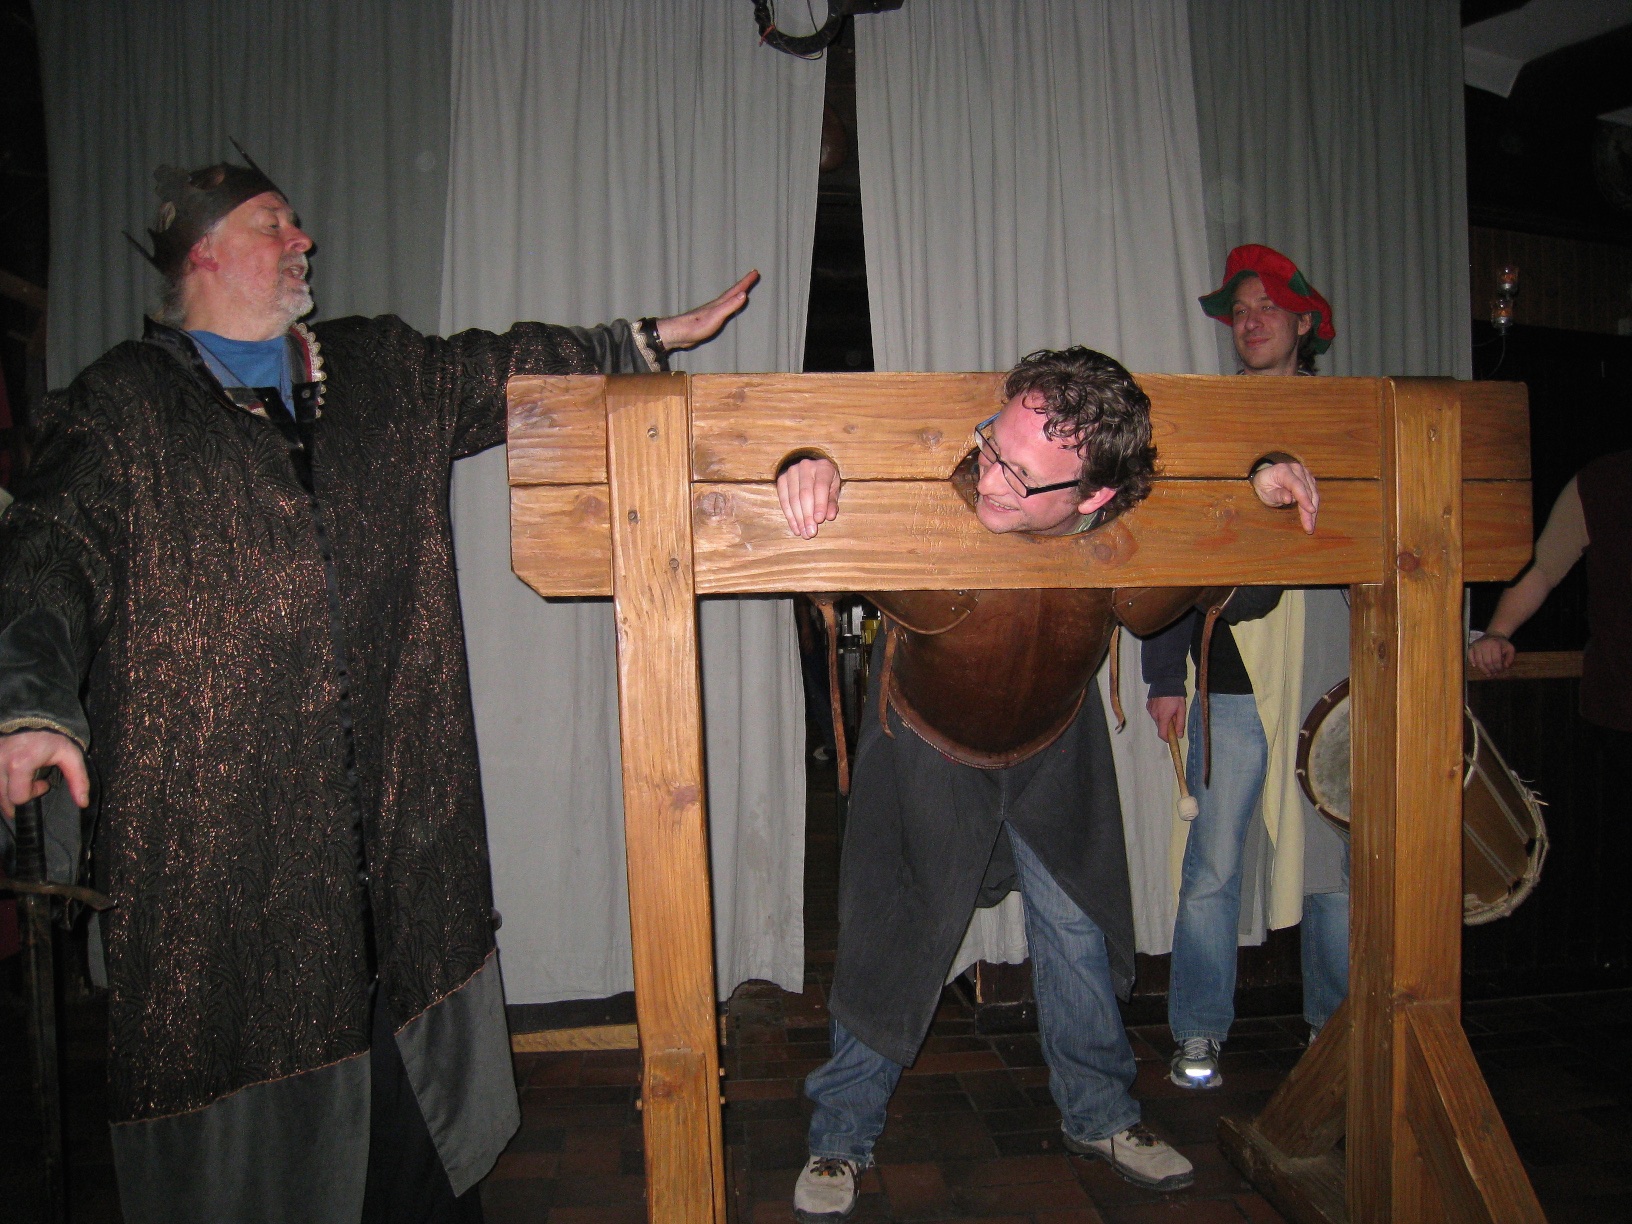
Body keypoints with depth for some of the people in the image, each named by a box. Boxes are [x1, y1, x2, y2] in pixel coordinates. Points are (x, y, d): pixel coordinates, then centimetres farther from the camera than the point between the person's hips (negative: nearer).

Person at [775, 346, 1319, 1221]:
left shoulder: (1126, 530, -27)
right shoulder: (943, 487, -36)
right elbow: (849, 456, -22)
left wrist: (1264, 479, -28)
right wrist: (810, 467, -46)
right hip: (928, 734, -2)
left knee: (1075, 921, 12)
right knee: (888, 931, 3)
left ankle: (1098, 1114, 37)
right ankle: (841, 1135, 24)